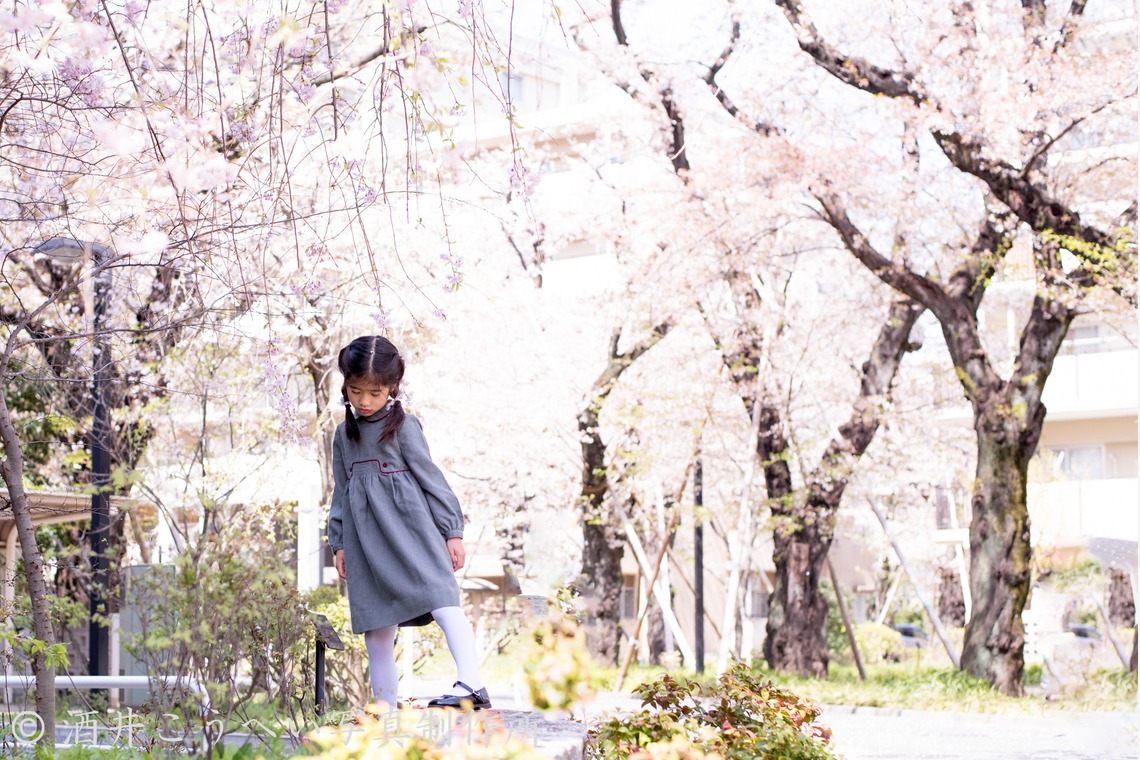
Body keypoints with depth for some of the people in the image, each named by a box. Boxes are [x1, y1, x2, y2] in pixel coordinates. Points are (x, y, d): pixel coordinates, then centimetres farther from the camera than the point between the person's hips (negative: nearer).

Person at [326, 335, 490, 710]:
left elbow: (432, 479, 0)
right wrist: (339, 543, 16)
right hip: (367, 539, 5)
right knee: (376, 626, 7)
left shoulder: (404, 427, -1)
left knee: (440, 599, -20)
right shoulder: (344, 434, 15)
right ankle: (384, 706, 14)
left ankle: (472, 685, -31)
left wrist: (452, 532, -2)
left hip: (411, 528, -5)